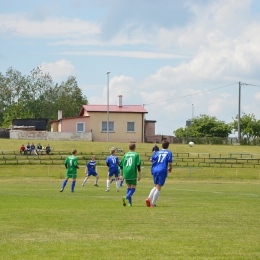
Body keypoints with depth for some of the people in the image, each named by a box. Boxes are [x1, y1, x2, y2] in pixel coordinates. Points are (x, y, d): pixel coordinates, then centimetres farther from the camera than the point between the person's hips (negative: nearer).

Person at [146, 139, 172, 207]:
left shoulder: (157, 152, 13)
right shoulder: (169, 153, 3)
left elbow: (151, 159, 4)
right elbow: (170, 163, -6)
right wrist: (170, 169, 13)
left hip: (155, 170, 4)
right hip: (162, 171, -4)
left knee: (156, 186, 19)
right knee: (158, 188, -1)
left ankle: (149, 198, -1)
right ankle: (153, 203, -6)